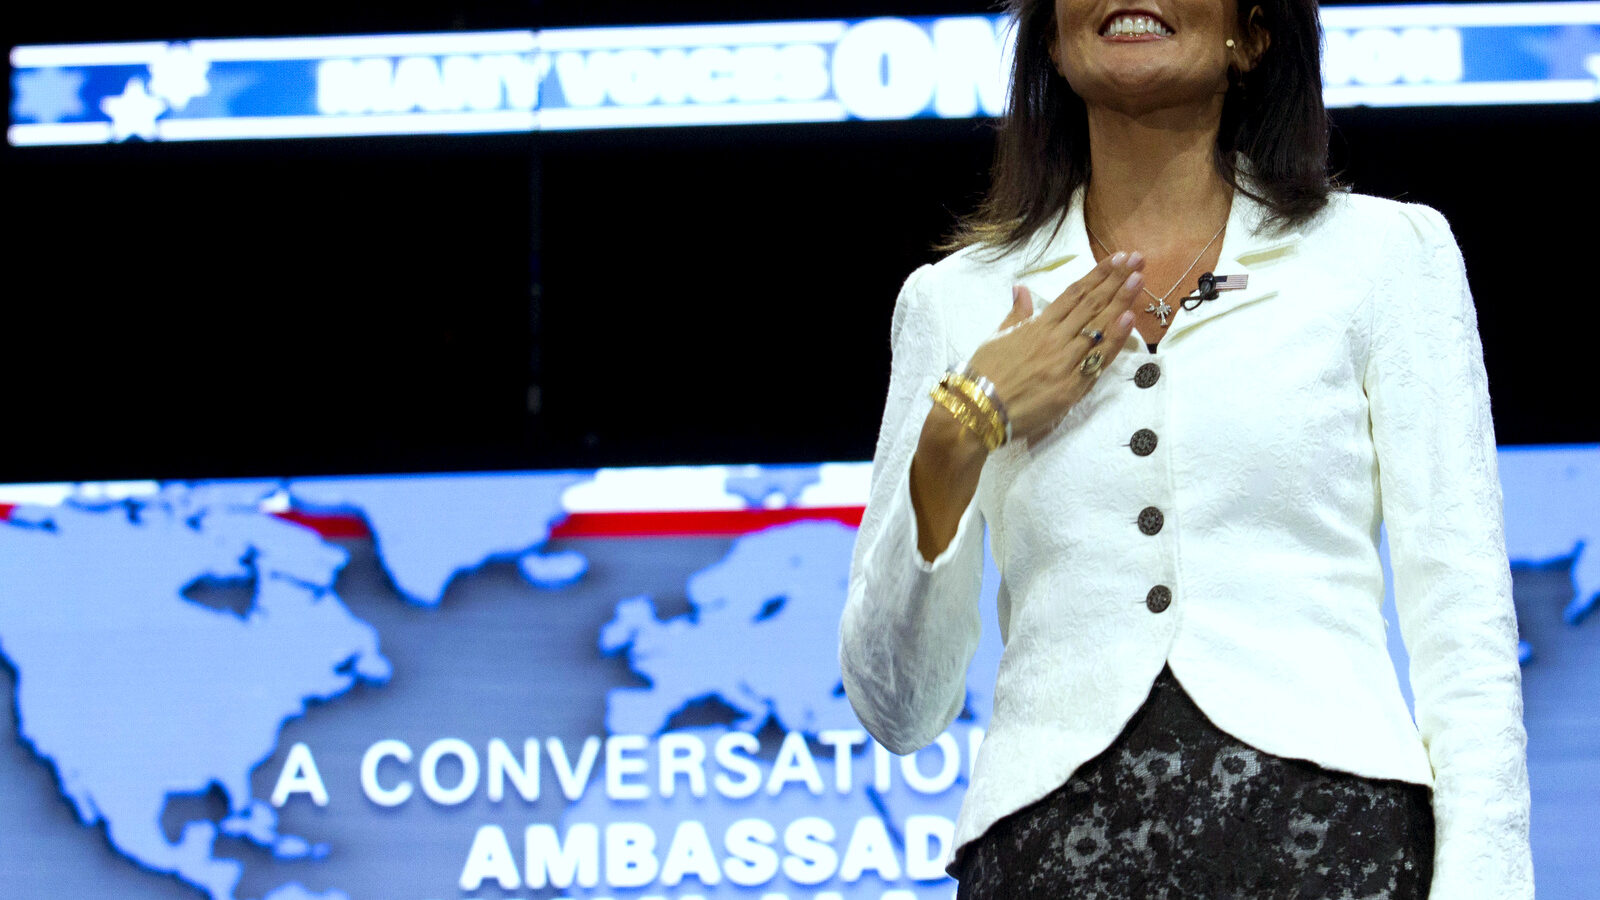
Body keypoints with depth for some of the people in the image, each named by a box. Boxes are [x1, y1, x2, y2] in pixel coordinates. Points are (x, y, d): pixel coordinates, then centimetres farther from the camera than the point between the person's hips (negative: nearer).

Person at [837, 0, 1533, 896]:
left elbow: (1466, 638, 3)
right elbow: (898, 711, 11)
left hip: (1331, 822, -1)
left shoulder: (1388, 255, 9)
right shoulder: (954, 302, 14)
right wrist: (956, 440, -1)